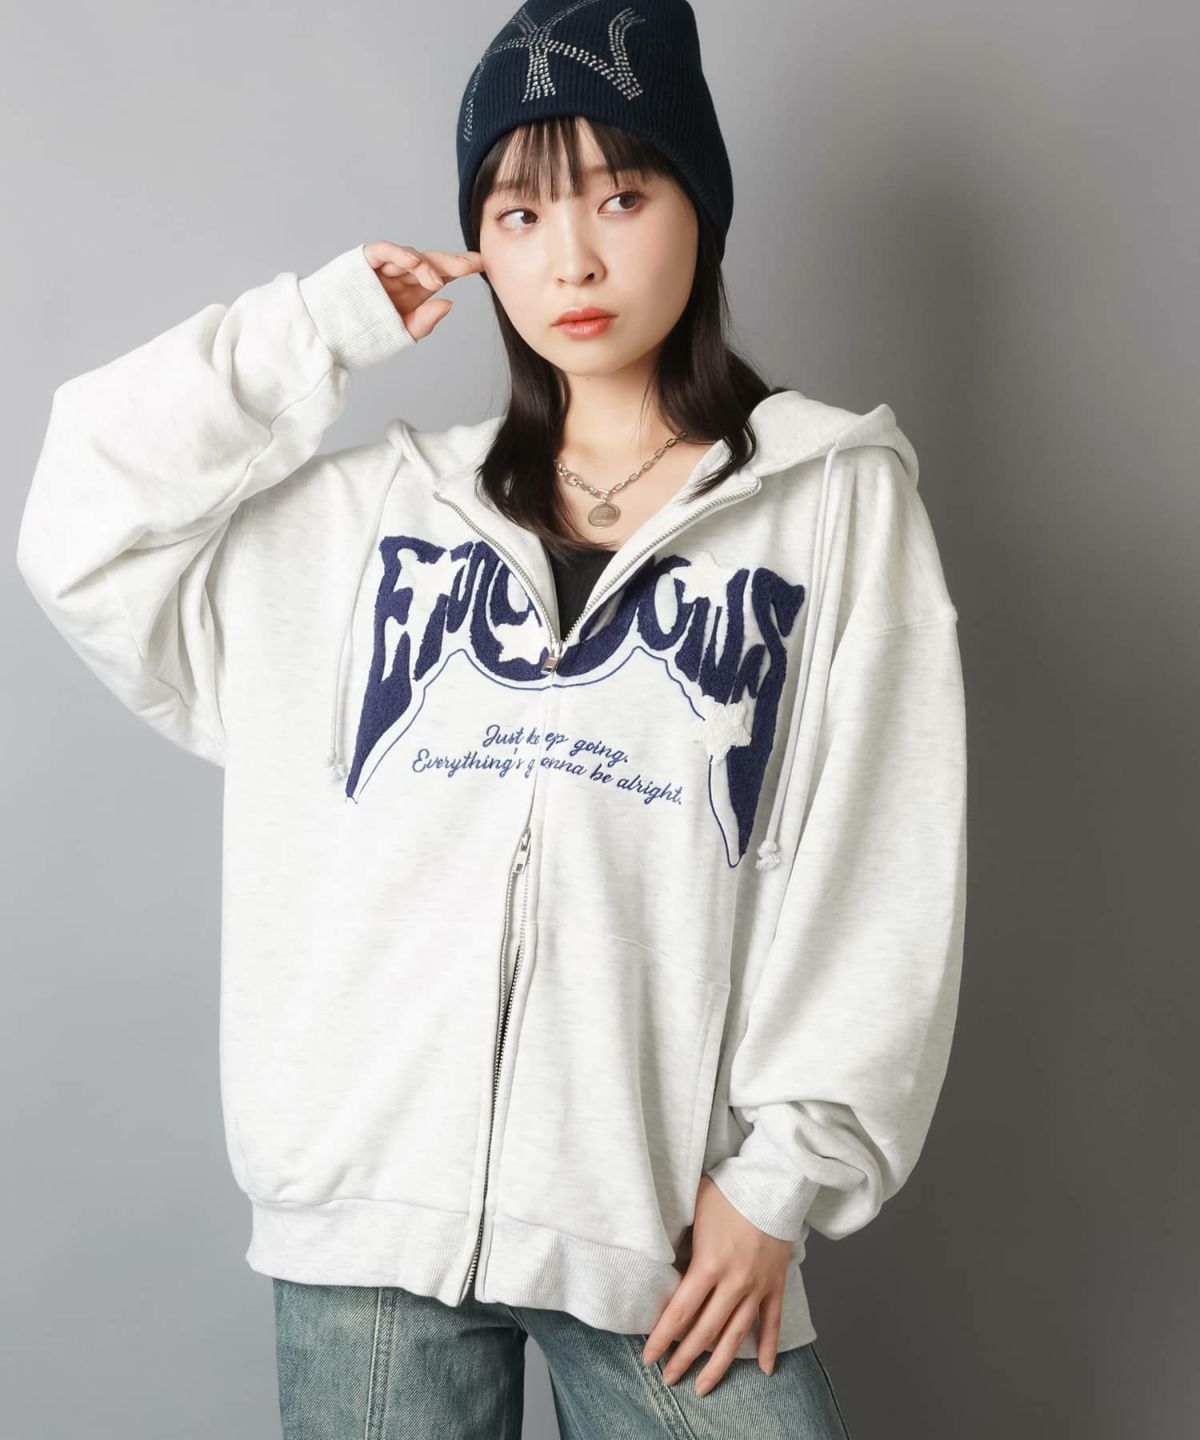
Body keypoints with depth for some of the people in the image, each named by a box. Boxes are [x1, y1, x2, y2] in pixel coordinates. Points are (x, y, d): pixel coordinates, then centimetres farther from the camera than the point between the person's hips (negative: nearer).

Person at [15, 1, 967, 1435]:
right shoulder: (377, 508, 11)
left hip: (668, 1219, -1)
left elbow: (875, 876, -2)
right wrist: (321, 327, 5)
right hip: (374, 1207, 2)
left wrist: (782, 1178, -6)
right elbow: (82, 534, 5)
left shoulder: (835, 498, 2)